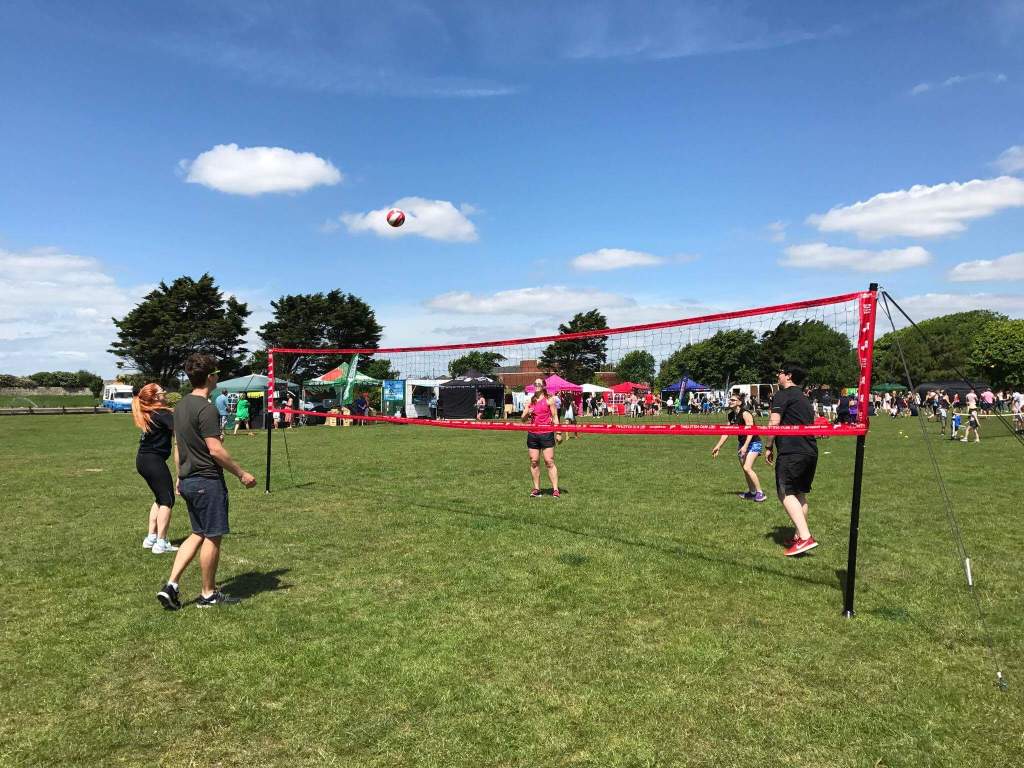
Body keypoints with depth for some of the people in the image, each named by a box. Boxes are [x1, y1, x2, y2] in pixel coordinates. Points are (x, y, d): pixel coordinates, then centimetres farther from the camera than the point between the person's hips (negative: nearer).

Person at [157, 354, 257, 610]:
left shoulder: (181, 406, 10)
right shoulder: (206, 409, -18)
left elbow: (179, 444, 17)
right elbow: (215, 450, -21)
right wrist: (241, 474, -13)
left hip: (187, 481, 9)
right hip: (207, 481, -9)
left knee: (198, 534, 18)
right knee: (212, 537, 3)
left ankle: (171, 585, 12)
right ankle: (208, 594, 15)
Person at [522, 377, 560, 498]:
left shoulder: (549, 399, 2)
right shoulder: (530, 401, 14)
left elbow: (555, 416, 0)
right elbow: (523, 419, 17)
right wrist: (527, 413, -5)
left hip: (547, 434, -5)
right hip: (532, 434, 5)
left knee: (549, 462, -6)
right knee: (534, 462, 5)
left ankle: (555, 489, -4)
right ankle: (536, 489, 13)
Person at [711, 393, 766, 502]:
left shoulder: (745, 413, -17)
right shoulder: (731, 416, 6)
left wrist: (745, 446, -32)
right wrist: (718, 446, 11)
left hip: (754, 443, -9)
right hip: (742, 444, 9)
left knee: (747, 467, -20)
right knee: (745, 469, 11)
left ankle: (760, 493, -11)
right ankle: (752, 492, 25)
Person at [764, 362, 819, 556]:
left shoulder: (782, 395, -4)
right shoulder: (804, 398, 23)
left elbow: (774, 423, -12)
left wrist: (768, 447, -3)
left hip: (791, 452, -9)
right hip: (810, 451, 9)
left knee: (786, 493, -11)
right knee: (800, 493, 15)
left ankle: (805, 537, -21)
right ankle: (800, 535, 19)